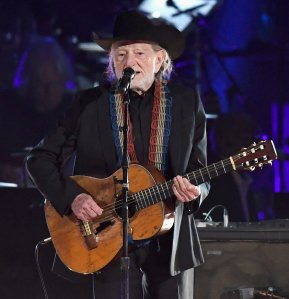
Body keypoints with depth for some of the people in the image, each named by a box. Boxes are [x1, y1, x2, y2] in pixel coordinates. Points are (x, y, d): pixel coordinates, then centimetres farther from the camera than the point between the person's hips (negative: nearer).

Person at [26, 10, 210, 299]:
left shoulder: (186, 102, 2)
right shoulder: (90, 103, -1)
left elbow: (199, 173, 6)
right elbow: (40, 158, 2)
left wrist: (194, 190, -17)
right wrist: (71, 197, -14)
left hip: (172, 243, 1)